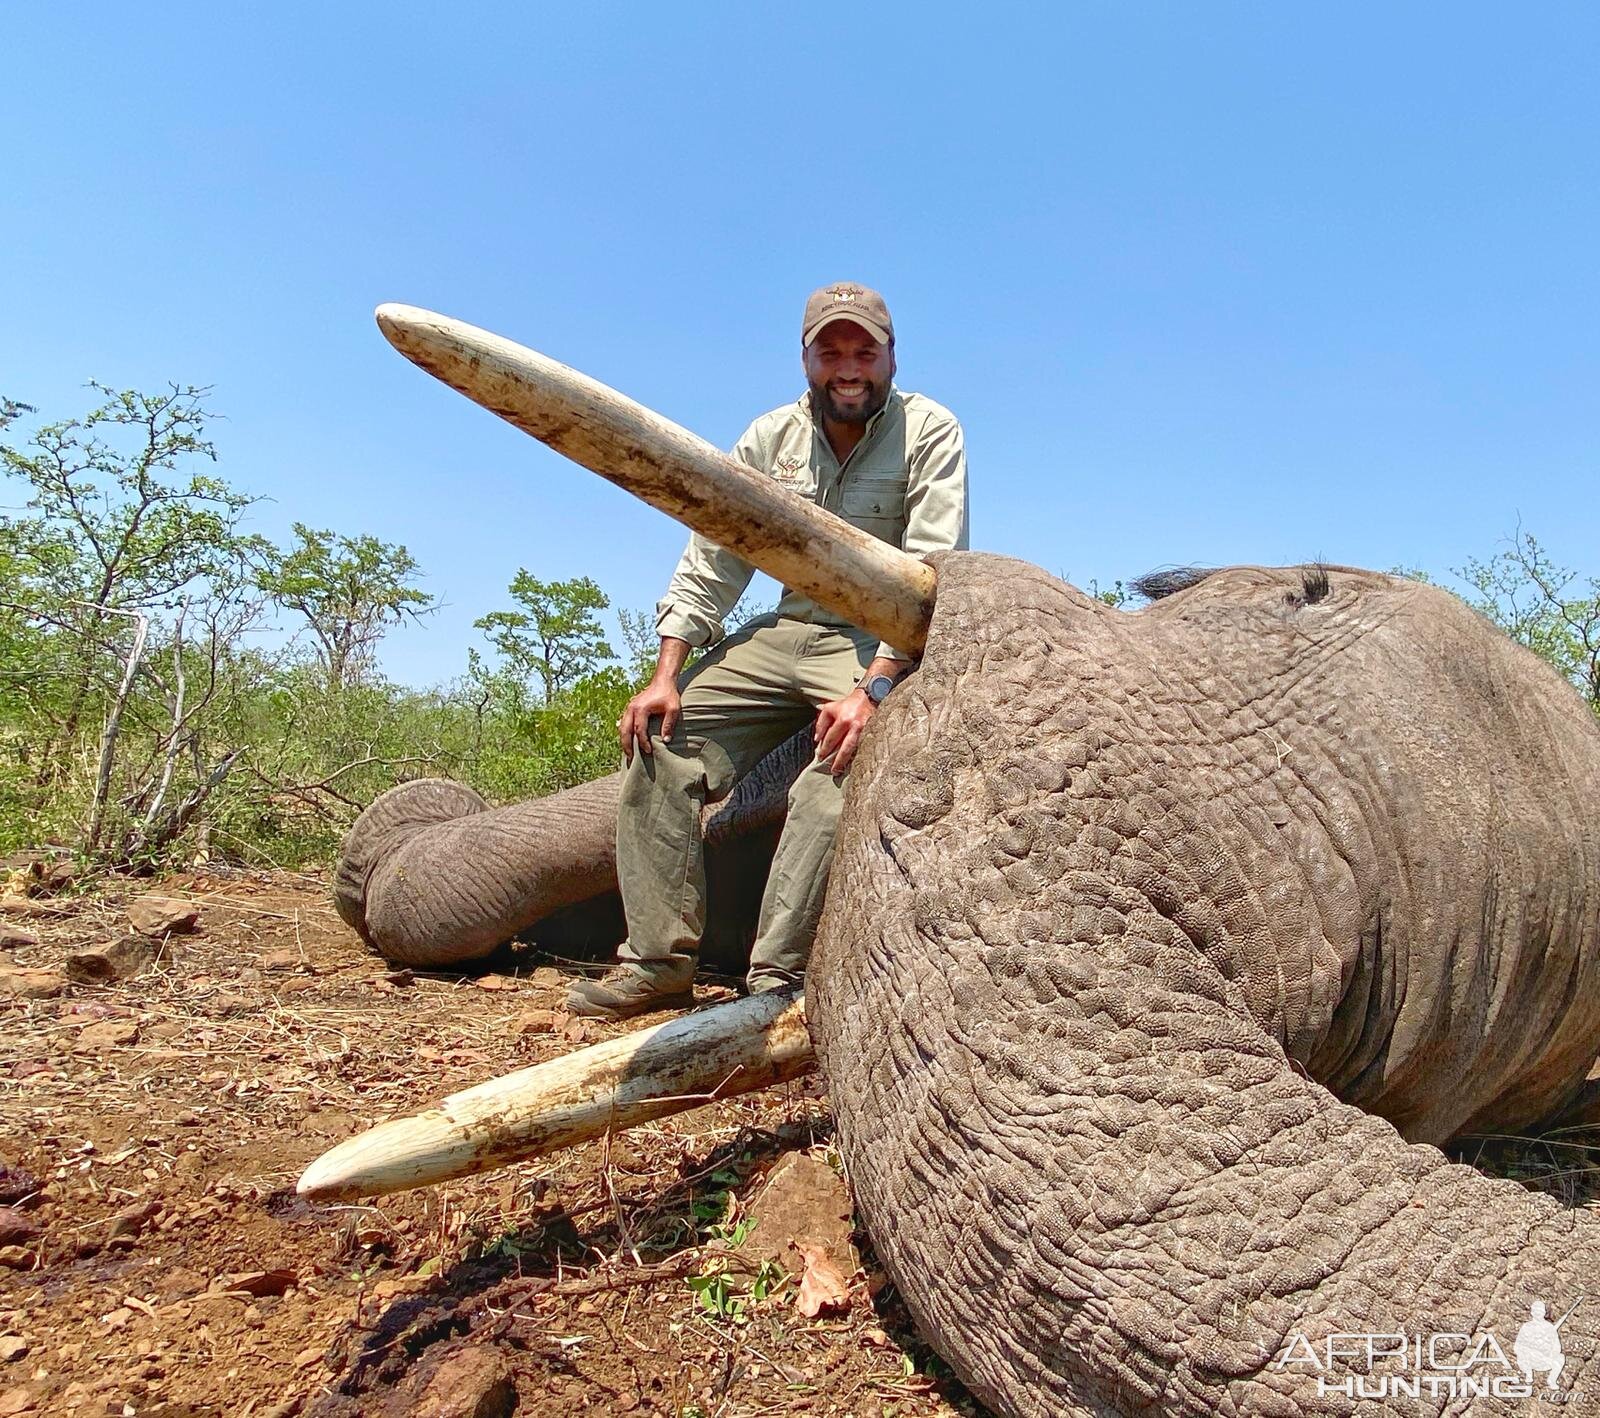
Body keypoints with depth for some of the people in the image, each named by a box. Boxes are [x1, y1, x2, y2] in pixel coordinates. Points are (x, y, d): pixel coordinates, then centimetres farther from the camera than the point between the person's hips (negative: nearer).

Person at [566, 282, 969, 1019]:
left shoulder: (929, 432, -8)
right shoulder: (772, 435, 6)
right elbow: (710, 557, 5)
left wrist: (873, 689, -30)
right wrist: (666, 673, -6)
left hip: (884, 646, -5)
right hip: (786, 633, 5)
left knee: (838, 772, -32)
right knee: (660, 739, -9)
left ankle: (777, 977, -23)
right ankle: (658, 960, -6)